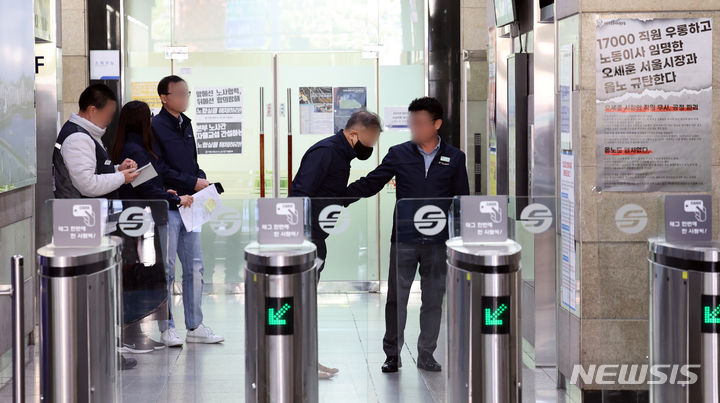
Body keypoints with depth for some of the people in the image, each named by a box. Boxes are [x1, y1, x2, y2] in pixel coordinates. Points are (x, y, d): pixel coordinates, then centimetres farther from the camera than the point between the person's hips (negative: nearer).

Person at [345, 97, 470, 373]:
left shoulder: (454, 158, 5)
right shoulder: (399, 154, 3)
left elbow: (462, 200, 9)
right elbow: (370, 184, 3)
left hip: (437, 242, 1)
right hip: (403, 239, 0)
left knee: (433, 300, 7)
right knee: (396, 298, 2)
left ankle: (426, 355, 18)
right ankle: (393, 355, 13)